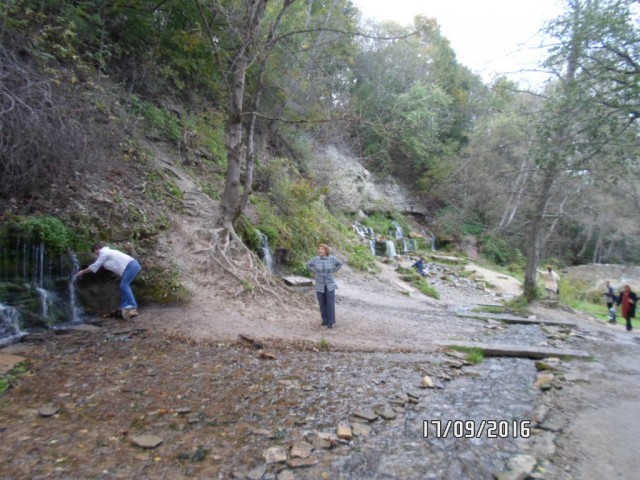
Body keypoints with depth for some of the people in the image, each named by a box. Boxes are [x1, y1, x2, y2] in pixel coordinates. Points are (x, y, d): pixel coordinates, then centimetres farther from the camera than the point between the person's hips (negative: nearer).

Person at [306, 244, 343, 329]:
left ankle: (331, 322, 7)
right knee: (322, 303, 8)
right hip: (320, 285, 2)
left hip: (330, 284, -1)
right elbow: (308, 264, 8)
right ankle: (325, 320, 25)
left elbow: (340, 263, 6)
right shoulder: (316, 259, -9)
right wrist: (316, 272, 0)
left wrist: (332, 271, -1)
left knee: (330, 303, -3)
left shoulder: (332, 258, -12)